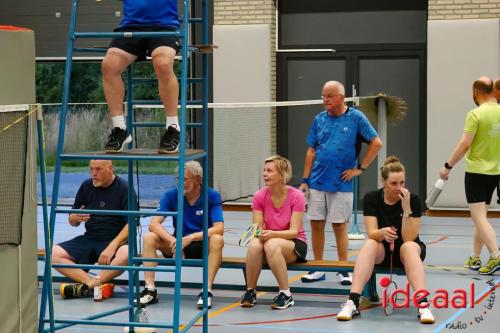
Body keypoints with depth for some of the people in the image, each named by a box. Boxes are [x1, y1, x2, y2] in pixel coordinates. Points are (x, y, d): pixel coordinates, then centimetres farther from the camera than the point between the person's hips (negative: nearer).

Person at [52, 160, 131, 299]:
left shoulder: (124, 188, -4)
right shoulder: (86, 186, 8)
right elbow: (72, 222, 16)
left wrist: (112, 247, -24)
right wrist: (76, 217, -9)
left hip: (115, 240, -5)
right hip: (89, 239, 5)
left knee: (126, 254, -39)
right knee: (54, 254, -18)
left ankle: (86, 286, -34)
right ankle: (97, 284, -30)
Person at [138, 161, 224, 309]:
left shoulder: (212, 196, -11)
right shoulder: (171, 195, -4)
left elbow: (219, 229, -23)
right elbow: (154, 224, -14)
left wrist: (191, 238, -35)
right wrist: (173, 241, -32)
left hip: (203, 246, -3)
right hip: (177, 243, 3)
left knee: (217, 240, -35)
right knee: (149, 238, -20)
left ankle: (207, 291, -35)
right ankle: (150, 290, -23)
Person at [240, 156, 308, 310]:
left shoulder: (296, 196, -14)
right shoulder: (260, 196, -4)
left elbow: (294, 232, -18)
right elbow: (258, 228, -4)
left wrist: (272, 234, -35)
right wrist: (259, 233, -29)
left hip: (295, 245, -3)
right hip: (269, 239, 3)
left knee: (272, 245, -37)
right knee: (254, 245, -33)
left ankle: (285, 295, -27)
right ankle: (250, 292, -16)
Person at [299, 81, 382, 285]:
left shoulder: (355, 118, -4)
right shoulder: (319, 119, 8)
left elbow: (376, 143, -4)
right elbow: (311, 151, 10)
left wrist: (360, 168, -7)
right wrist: (305, 181, 5)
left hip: (341, 184, -4)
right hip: (317, 182, 4)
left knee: (340, 226, 1)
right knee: (316, 224, 5)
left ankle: (344, 270, 10)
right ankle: (318, 269, 14)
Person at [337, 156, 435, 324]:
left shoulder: (413, 200, -15)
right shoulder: (371, 198, -11)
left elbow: (408, 238, -21)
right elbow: (372, 233, -19)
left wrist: (406, 208, -31)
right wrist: (382, 233, -42)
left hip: (406, 251, -1)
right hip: (382, 249, 1)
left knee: (409, 247, -36)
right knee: (369, 244, -32)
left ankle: (423, 304, -46)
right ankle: (353, 302, -42)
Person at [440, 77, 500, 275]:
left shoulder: (476, 114, -15)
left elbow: (465, 144, -18)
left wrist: (448, 166, -10)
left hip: (476, 171, -7)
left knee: (479, 217, -6)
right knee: (480, 216, 17)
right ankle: (475, 259, 22)